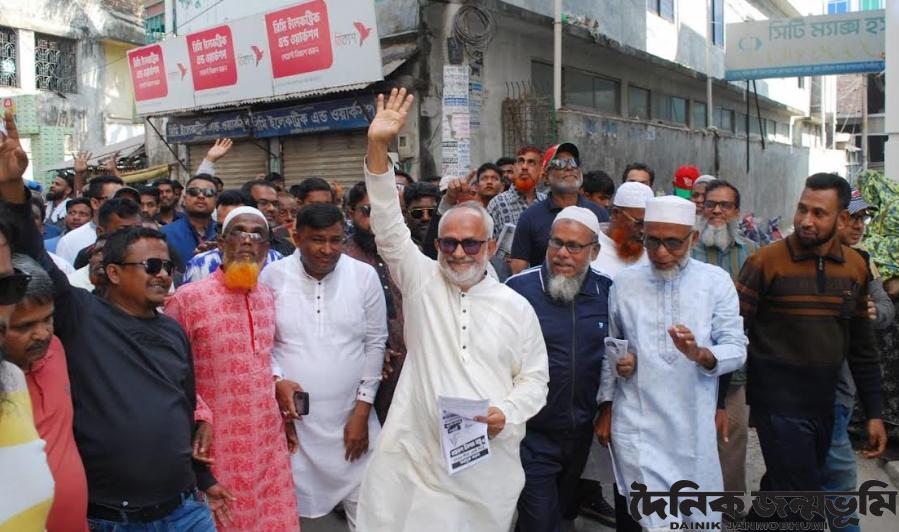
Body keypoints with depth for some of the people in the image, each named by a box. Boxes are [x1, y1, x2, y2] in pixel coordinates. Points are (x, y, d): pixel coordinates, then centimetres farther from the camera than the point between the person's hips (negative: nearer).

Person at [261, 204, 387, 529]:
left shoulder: (364, 276, -3)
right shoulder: (273, 276, -3)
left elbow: (375, 343, 0)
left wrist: (362, 410, -2)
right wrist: (277, 381, -13)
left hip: (351, 417, 0)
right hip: (292, 418, 0)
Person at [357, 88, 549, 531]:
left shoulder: (516, 307, 3)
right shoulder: (421, 282, 1)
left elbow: (534, 378, 9)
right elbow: (389, 229, -10)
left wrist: (507, 413, -11)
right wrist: (377, 149, -20)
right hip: (416, 460, -1)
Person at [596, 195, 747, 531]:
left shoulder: (716, 281, -1)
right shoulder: (624, 282, 3)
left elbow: (737, 349, -5)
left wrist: (701, 354, -26)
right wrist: (606, 408, 9)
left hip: (693, 425, 0)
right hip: (635, 425, 0)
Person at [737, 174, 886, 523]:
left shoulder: (855, 266, 4)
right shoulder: (766, 262, -11)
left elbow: (862, 346, 10)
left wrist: (874, 412, 11)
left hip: (824, 406, 5)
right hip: (779, 406, -5)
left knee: (778, 492, 19)